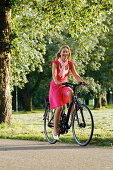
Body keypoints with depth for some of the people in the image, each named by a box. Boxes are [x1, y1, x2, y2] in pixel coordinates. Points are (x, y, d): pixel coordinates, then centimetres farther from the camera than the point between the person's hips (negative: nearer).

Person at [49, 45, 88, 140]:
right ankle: (55, 130, -4)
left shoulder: (70, 64, 1)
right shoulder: (55, 63, -12)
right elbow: (54, 75, -24)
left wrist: (83, 81, -23)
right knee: (59, 107, -15)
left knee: (70, 93, -34)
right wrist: (57, 82, -45)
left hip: (64, 85, 3)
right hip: (55, 86, -3)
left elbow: (75, 75, -4)